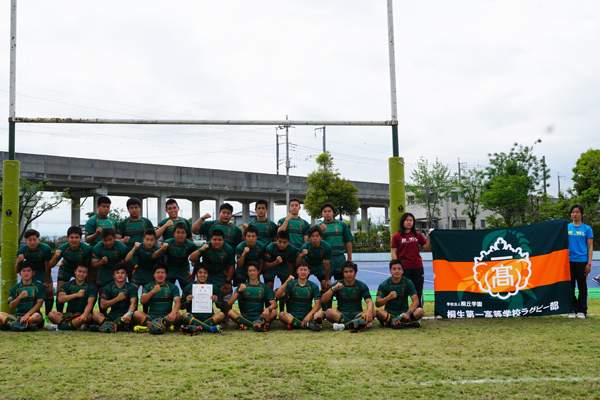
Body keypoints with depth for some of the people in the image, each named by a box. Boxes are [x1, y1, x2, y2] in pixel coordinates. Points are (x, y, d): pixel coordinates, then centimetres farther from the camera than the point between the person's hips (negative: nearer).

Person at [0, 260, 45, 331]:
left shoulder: (39, 286, 7)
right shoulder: (15, 288, 15)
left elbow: (39, 303, -3)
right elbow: (11, 307, 5)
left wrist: (27, 315, -17)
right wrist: (20, 297, -14)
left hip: (32, 315, -3)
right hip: (17, 316, 3)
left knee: (37, 316, -38)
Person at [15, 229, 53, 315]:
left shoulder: (46, 249, -32)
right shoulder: (21, 251, -25)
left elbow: (47, 267, -21)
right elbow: (17, 271, -17)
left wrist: (47, 282, -13)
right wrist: (18, 262, -39)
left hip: (43, 271, -2)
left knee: (49, 290, -13)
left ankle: (48, 315, -1)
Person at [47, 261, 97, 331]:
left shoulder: (91, 287, 4)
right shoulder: (67, 285, 11)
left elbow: (90, 303, -13)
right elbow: (60, 299, -8)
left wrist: (84, 314, -34)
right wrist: (76, 295, -21)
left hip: (82, 315, -2)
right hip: (68, 314, 2)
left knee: (88, 316, -37)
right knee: (52, 314, -24)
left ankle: (58, 327, -32)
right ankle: (77, 326, -34)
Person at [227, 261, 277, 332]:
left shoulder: (265, 288, 9)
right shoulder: (242, 287, 9)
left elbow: (274, 304, -2)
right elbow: (229, 303, -2)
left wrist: (268, 309, -26)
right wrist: (239, 290, -16)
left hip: (259, 317, 0)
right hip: (245, 317, 0)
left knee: (274, 312, -28)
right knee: (230, 312, -28)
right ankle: (255, 325, -39)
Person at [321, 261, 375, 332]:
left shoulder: (361, 286, 4)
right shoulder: (337, 285, 5)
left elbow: (369, 301, -12)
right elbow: (323, 300, -4)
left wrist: (369, 311, -35)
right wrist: (333, 289, -20)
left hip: (357, 314, 0)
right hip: (341, 314, 0)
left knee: (372, 313, -29)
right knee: (329, 312, -32)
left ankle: (345, 325, -42)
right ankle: (358, 324, -37)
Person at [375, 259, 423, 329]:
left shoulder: (408, 283, 0)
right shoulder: (384, 285, -4)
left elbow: (415, 301, -9)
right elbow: (377, 304, -12)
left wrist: (408, 313, -27)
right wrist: (388, 298, -32)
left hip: (404, 312, 1)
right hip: (389, 313, -1)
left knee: (420, 311, -26)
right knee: (378, 312, -33)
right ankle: (407, 323, -39)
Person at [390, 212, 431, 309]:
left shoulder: (417, 235, 8)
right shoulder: (396, 236, 1)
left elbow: (427, 248, 8)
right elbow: (394, 252, 0)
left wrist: (429, 238, -7)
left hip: (417, 267, 2)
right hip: (404, 268, -2)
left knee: (418, 292, 7)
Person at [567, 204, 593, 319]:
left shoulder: (587, 229, 3)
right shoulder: (566, 228, 8)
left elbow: (590, 247, 3)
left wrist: (589, 263, -5)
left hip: (582, 261, -2)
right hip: (569, 261, 2)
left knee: (582, 287, 3)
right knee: (570, 287, 4)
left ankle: (582, 310, 10)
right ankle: (572, 310, 12)